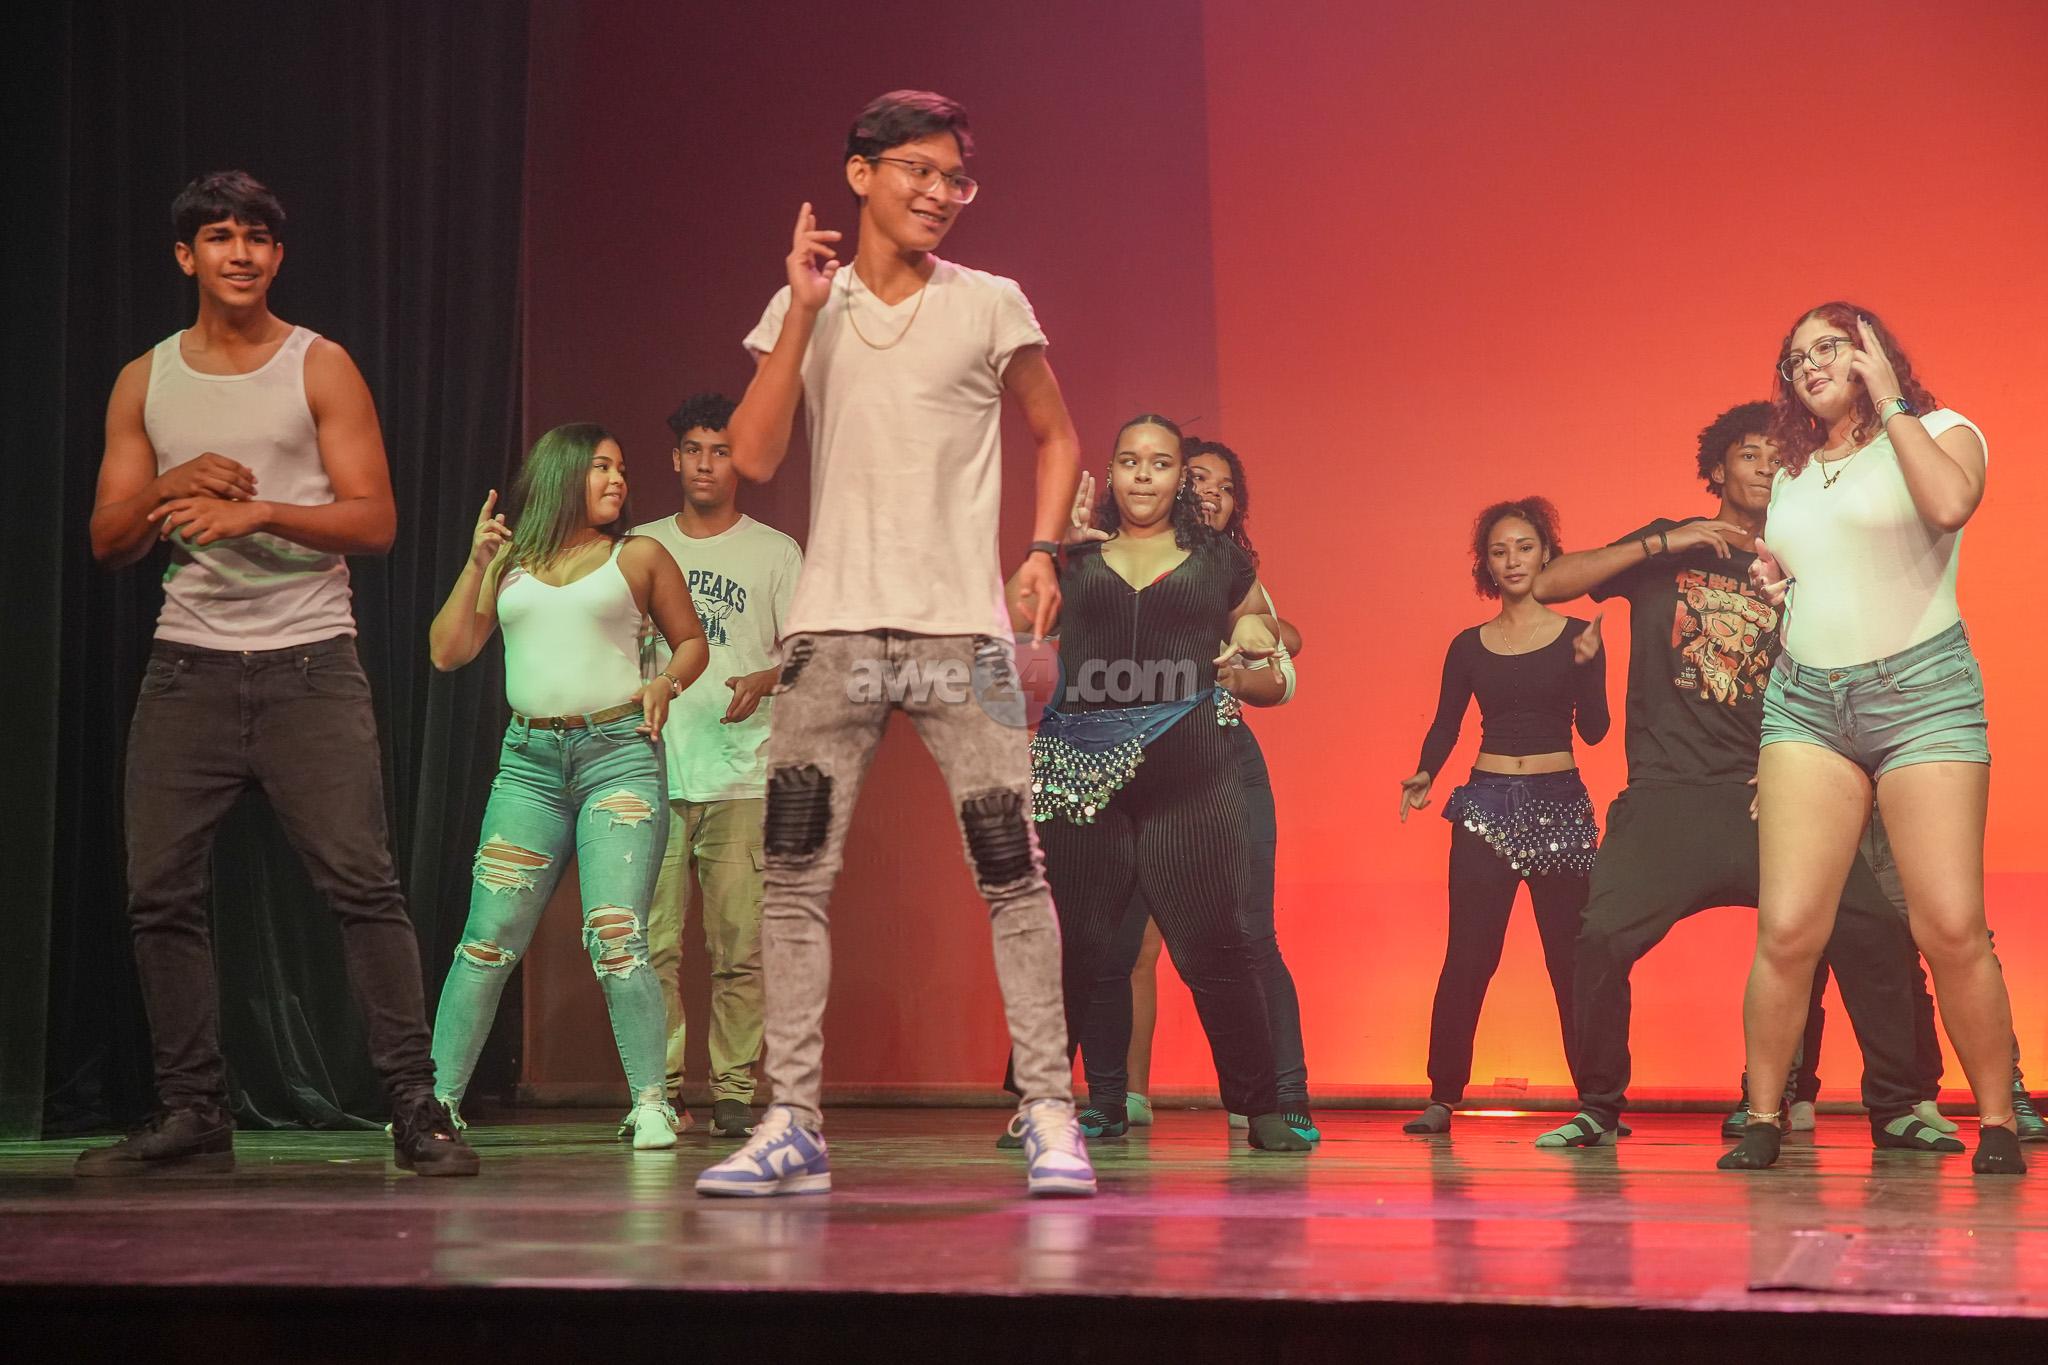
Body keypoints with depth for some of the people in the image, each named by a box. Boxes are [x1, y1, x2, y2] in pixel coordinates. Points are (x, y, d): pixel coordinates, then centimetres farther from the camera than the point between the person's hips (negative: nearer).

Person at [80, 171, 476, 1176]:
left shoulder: (320, 368, 5)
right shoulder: (144, 383, 14)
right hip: (188, 666, 3)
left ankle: (416, 1109, -7)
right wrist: (173, 487, -8)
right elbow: (109, 539, 12)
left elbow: (375, 521, -2)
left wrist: (258, 510, -16)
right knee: (160, 892, 0)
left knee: (362, 884, -10)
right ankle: (191, 1115, 10)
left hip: (309, 663, -3)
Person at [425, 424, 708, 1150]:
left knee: (616, 937, -12)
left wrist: (667, 682, -4)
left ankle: (650, 1104, -4)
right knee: (488, 938, 1)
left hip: (619, 755, -2)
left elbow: (692, 640, 16)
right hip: (530, 761, 2)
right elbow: (448, 653, 8)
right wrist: (476, 564, 0)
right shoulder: (508, 563, 12)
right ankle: (438, 1097, 9)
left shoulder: (638, 557, 8)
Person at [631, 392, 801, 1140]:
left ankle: (734, 1093, 2)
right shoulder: (642, 548, 16)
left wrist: (765, 680, -18)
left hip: (742, 776, -1)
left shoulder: (776, 553, 9)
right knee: (655, 944, -4)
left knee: (740, 947, -5)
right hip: (655, 771, 2)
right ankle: (660, 1092, 3)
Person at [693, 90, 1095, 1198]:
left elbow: (1056, 437, 16)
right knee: (793, 877, -3)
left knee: (1011, 873, -5)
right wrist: (804, 311, -6)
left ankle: (1049, 1113, 3)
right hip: (833, 628, 1)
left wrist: (1042, 550, 1)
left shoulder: (991, 306, 6)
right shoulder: (801, 306, 9)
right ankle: (792, 1124, 3)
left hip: (962, 629, -1)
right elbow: (752, 455, -2)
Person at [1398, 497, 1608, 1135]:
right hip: (1486, 804, 1)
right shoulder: (1469, 646, 8)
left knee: (1571, 958, -1)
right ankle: (1442, 1098, 0)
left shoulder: (1577, 636, 4)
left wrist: (1586, 664, -20)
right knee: (1467, 957, -4)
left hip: (1560, 803, -1)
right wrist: (1424, 775, -11)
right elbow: (1445, 725, 8)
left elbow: (1594, 729, -4)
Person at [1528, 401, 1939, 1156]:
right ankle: (1598, 1109, 4)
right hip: (1667, 796, -1)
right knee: (1602, 938, -18)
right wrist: (1666, 544, -6)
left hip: (1764, 795, 2)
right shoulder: (1666, 548, 12)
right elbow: (1549, 584, 0)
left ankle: (1893, 1109, 5)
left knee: (1873, 930, -13)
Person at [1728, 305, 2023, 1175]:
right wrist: (1774, 583, 10)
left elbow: (1950, 504, -19)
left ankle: (1998, 1123, 3)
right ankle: (1761, 1121, 1)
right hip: (1807, 701, 4)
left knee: (1951, 929, -12)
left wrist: (1890, 402, -8)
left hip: (1921, 688, -4)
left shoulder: (1940, 431, 5)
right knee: (1787, 928, -10)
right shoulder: (1791, 475, 19)